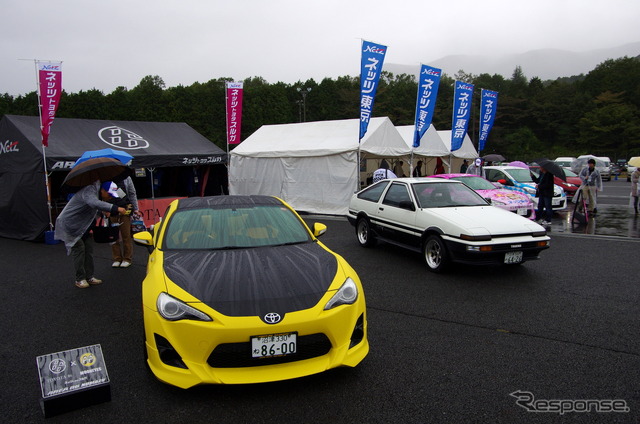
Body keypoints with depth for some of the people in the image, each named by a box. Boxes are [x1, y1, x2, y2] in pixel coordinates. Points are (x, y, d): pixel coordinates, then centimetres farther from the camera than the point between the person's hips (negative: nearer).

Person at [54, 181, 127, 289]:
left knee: (89, 248, 5)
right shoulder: (88, 191, -27)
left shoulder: (95, 191, 4)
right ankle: (80, 279, -1)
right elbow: (95, 203, -48)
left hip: (82, 226, 9)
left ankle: (89, 277, 11)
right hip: (69, 224, -9)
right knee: (79, 249, -10)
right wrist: (115, 208, -52)